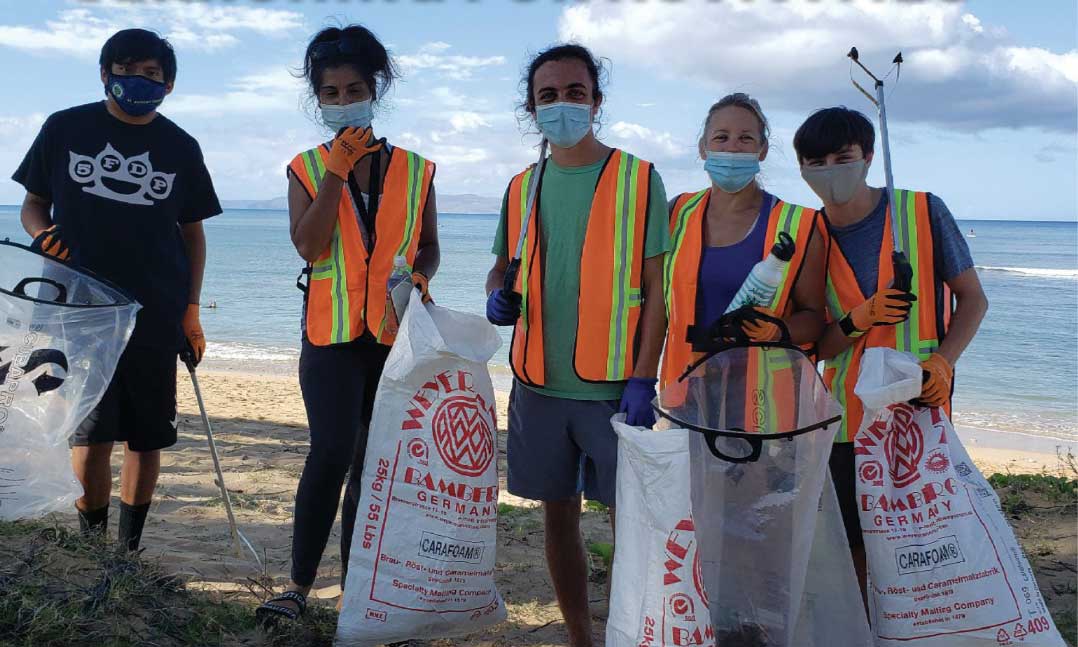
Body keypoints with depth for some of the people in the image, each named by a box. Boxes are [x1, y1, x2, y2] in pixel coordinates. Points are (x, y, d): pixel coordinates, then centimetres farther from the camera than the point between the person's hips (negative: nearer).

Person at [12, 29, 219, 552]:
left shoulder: (181, 148, 8)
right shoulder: (65, 129, 5)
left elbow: (192, 231, 13)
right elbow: (33, 204, 12)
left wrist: (191, 310, 6)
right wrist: (42, 234, -11)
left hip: (158, 314, 1)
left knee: (146, 438, 4)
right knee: (90, 438, -7)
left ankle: (129, 547, 19)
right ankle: (91, 534, 15)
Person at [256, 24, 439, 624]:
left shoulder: (414, 170, 6)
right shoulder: (307, 168, 4)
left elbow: (429, 247, 14)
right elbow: (310, 247, -11)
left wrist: (418, 274, -8)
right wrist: (337, 170, -12)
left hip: (396, 333, 2)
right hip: (332, 331, -2)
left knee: (373, 463, 8)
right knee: (333, 451, -15)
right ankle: (300, 584, 0)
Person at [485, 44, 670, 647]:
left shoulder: (638, 179, -3)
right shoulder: (523, 188, 10)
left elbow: (657, 286, -6)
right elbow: (503, 266, 21)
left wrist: (643, 380, -13)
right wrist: (499, 297, -4)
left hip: (614, 385, -4)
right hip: (540, 384, 4)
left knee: (629, 518, 0)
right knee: (559, 514, 11)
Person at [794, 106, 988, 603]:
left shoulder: (924, 212, -3)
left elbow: (973, 299, 3)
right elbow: (813, 346, 4)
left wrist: (942, 360, -14)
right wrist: (857, 320, -17)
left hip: (921, 407, -2)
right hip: (847, 413, 2)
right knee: (853, 548, 3)